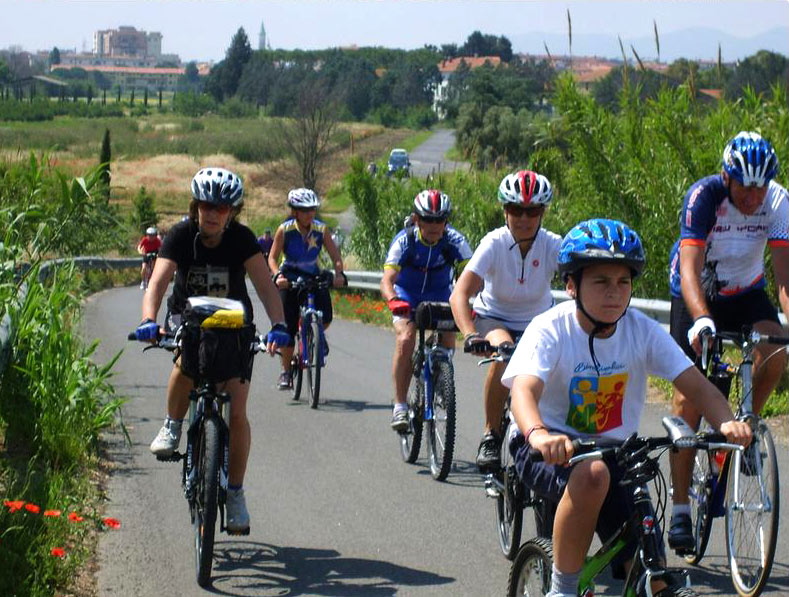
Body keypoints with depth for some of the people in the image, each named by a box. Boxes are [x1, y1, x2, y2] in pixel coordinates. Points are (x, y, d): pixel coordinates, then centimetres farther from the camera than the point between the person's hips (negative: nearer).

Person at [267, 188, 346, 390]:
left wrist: (339, 274, -30)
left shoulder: (321, 230, -11)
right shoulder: (285, 230, -16)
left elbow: (336, 257, -11)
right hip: (289, 279, -2)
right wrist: (277, 276, -32)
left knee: (325, 318, -18)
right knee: (288, 327, -8)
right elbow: (272, 258, -14)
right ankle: (286, 372, 6)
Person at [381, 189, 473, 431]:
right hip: (407, 295, -2)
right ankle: (400, 405, -17)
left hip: (440, 296, 2)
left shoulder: (454, 241, -23)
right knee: (405, 340, -24)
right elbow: (387, 279, -36)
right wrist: (393, 300, -57)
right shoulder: (405, 240, -26)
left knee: (448, 340, -18)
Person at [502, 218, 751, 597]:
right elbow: (524, 388, -33)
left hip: (614, 452, 4)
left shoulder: (643, 331, -7)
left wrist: (726, 422, -36)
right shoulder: (550, 330, -17)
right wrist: (538, 434, -56)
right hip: (551, 452, -4)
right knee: (592, 472, -39)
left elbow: (695, 384, -14)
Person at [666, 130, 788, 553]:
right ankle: (680, 510, -1)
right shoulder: (703, 197, -28)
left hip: (745, 293, 2)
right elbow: (689, 268, -37)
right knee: (688, 399, -8)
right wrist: (701, 320, -53)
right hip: (696, 297, -2)